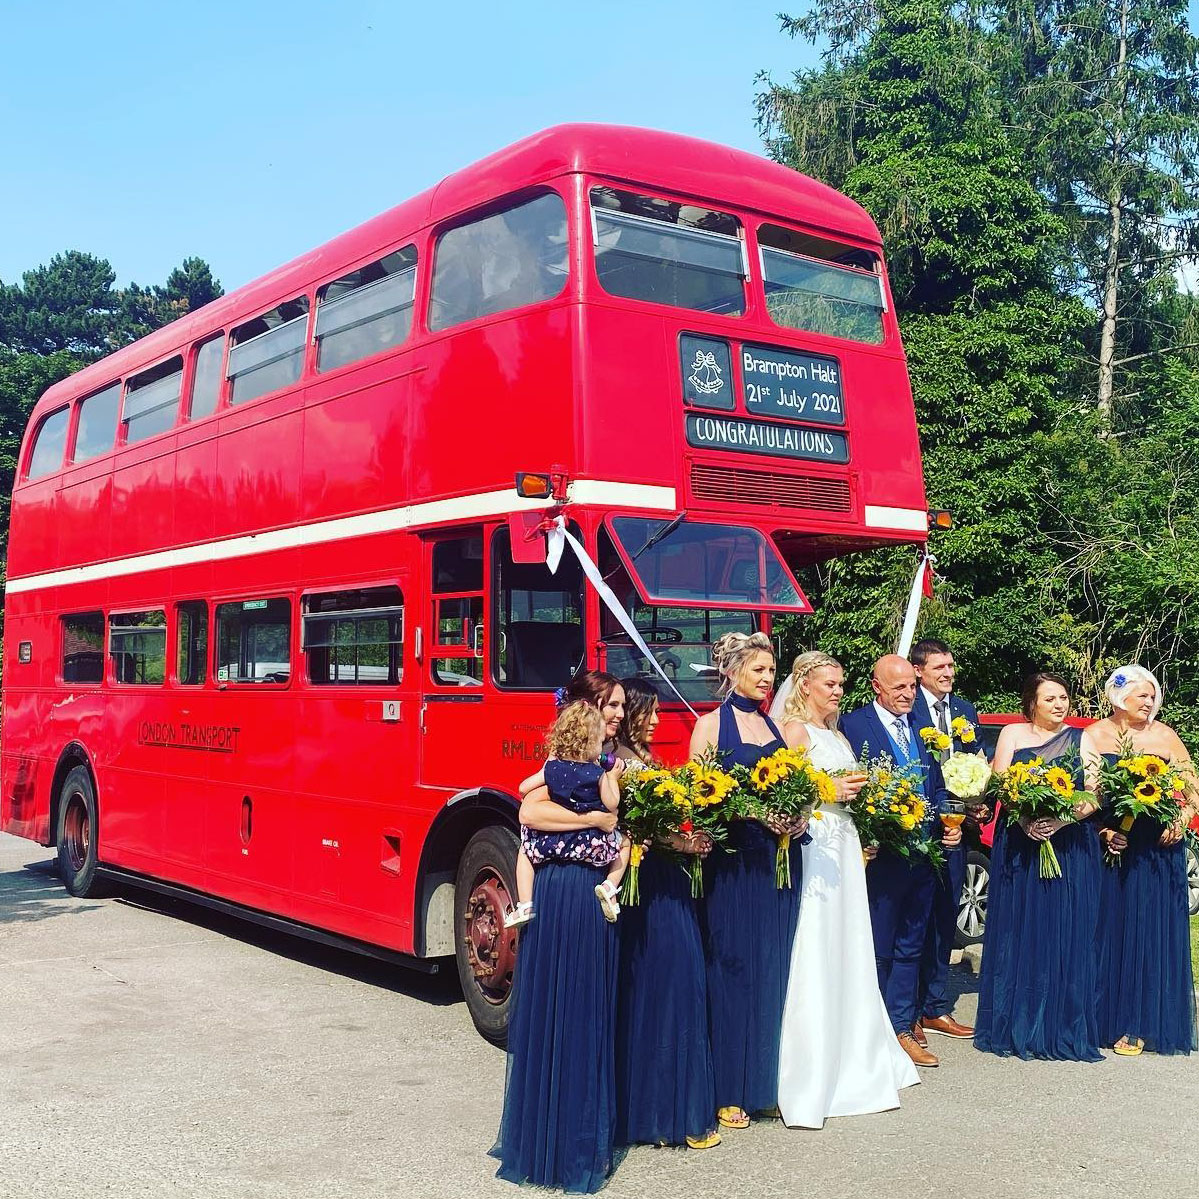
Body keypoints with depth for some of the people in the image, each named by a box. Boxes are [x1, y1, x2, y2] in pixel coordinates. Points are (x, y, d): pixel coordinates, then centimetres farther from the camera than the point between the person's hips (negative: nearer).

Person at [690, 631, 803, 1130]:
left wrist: (797, 816, -1)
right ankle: (729, 1091, 6)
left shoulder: (777, 726, 14)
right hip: (733, 860, -5)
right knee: (732, 967, -1)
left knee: (773, 969, 7)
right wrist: (753, 813, -16)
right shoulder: (710, 725, -1)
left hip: (779, 860, 5)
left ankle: (766, 1081, 17)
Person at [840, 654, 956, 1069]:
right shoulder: (854, 725, -9)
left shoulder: (923, 725, 12)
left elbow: (938, 784, 15)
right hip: (882, 852, -6)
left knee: (910, 947, 14)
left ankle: (902, 1028, 23)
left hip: (923, 851, 6)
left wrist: (949, 822, -1)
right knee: (878, 949, 5)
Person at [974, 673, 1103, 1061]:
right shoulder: (1012, 734, 8)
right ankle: (1016, 1027, 10)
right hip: (1019, 848, 0)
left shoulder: (1081, 739, 8)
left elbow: (1096, 795, -1)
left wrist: (1062, 819, -18)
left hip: (1071, 850, 0)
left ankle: (1062, 1030, 9)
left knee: (1065, 938, 0)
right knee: (1018, 936, 2)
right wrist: (1025, 818, -17)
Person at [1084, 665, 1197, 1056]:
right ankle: (1103, 1019, 13)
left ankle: (1138, 1024, 8)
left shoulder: (1164, 737, 3)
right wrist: (1104, 832, -13)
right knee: (1109, 931, 3)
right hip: (1108, 848, 0)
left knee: (1150, 933, 1)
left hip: (1157, 851, 1)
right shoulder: (1093, 737, 2)